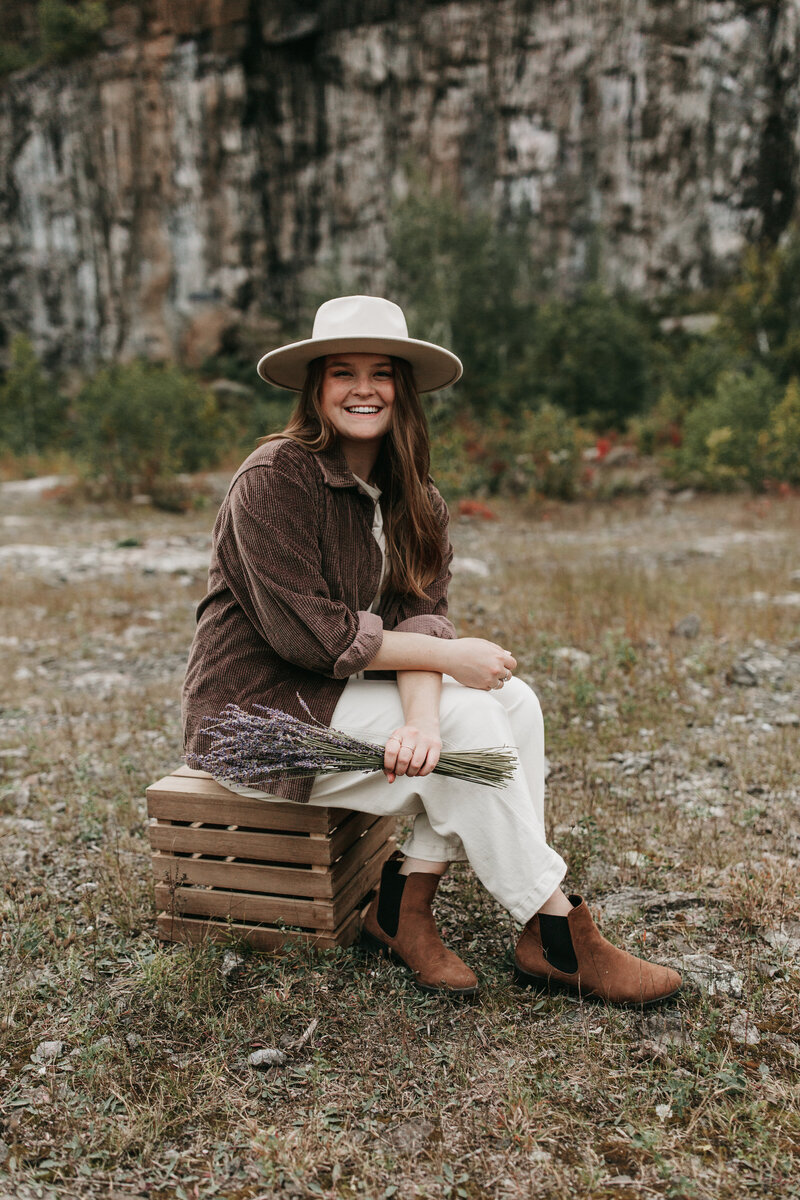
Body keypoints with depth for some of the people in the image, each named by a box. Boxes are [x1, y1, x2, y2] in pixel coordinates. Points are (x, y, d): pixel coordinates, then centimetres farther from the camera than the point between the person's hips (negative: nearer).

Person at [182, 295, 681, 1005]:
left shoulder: (413, 499, 5)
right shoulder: (275, 478, -16)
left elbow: (420, 614, -8)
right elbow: (306, 632, -22)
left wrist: (421, 716, -29)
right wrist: (449, 658, -20)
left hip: (340, 693, 7)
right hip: (261, 709, -7)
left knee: (513, 701, -11)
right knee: (467, 720, -21)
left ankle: (407, 902, -10)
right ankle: (555, 937, -10)